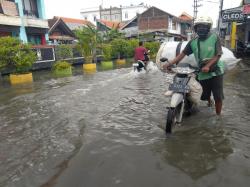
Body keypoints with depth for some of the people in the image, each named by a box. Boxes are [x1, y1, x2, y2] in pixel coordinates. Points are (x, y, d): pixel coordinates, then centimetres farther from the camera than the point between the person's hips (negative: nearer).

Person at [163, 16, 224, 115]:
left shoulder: (215, 38, -6)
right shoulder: (193, 42, 3)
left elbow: (218, 55, -11)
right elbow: (183, 54, -1)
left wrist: (208, 66, -26)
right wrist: (169, 63, -12)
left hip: (216, 71, -3)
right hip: (202, 73, 3)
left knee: (218, 97, -2)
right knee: (205, 95, 16)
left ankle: (218, 116, 15)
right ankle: (209, 101, 50)